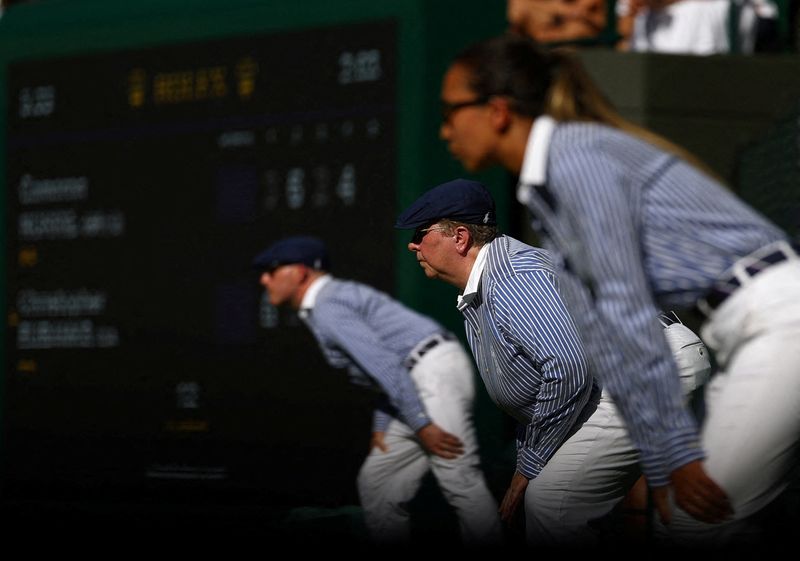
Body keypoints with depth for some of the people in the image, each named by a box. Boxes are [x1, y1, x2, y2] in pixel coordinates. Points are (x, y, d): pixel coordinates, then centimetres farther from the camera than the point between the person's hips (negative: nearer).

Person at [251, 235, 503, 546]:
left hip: (436, 373, -11)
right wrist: (381, 426, 19)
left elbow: (384, 365, -20)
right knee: (376, 483, 11)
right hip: (423, 382, 11)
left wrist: (421, 426, -21)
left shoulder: (326, 310, -10)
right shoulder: (340, 297, 22)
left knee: (460, 481, -15)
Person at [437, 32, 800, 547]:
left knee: (699, 524, -8)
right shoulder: (543, 196, 17)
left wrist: (678, 451, -17)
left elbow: (627, 311, -16)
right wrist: (657, 469, 15)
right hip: (745, 333, 9)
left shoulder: (577, 156, -11)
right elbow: (600, 334, 16)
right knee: (691, 519, 9)